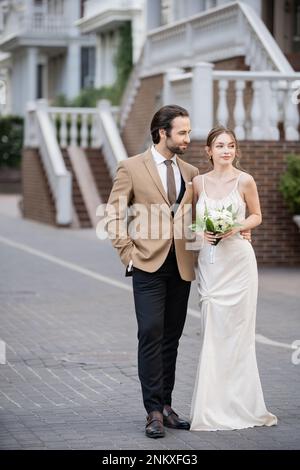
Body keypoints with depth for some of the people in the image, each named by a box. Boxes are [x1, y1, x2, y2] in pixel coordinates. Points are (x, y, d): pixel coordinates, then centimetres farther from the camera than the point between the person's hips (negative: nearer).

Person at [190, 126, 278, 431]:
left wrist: (236, 228, -11)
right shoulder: (199, 182, 5)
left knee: (236, 332, 0)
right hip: (209, 262, 3)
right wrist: (201, 232, -7)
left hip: (237, 260, -2)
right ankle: (213, 408, 11)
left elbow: (256, 216, 7)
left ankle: (238, 406, 10)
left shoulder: (245, 181, -2)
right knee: (212, 333, 3)